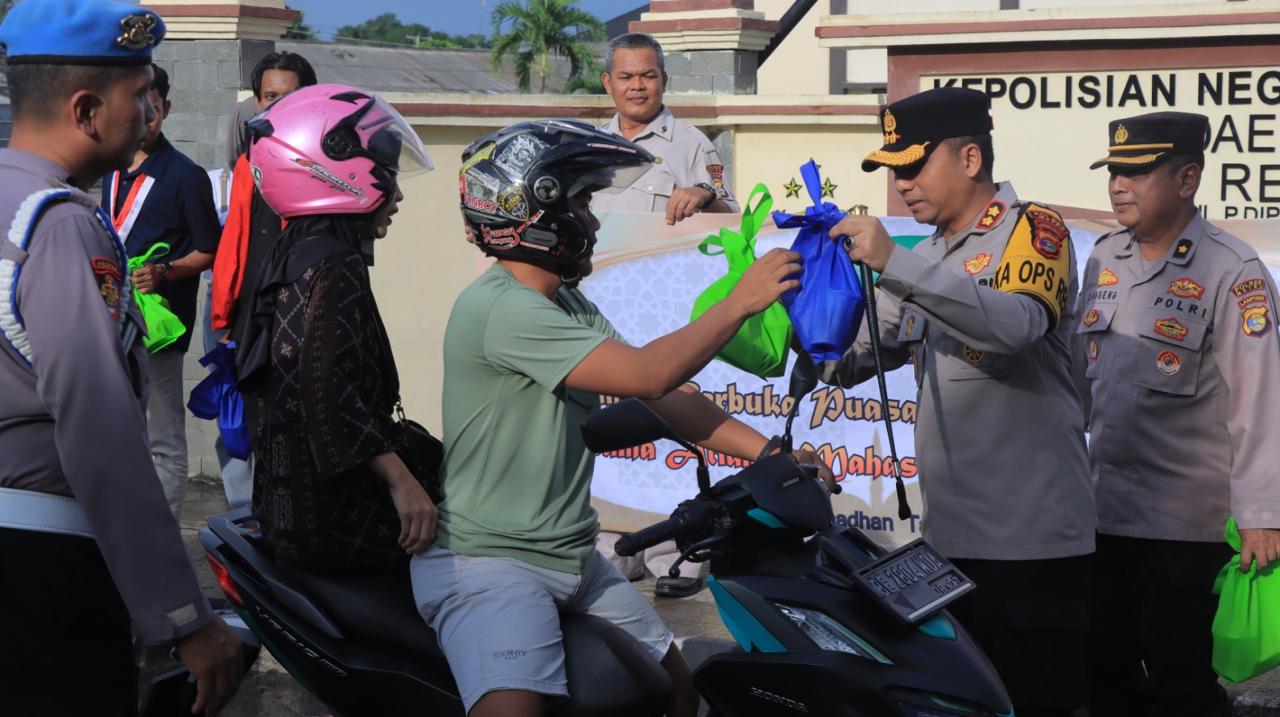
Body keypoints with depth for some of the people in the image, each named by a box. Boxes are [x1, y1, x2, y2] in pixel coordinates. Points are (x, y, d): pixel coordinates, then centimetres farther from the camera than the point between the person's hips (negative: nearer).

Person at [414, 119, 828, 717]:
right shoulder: (500, 308, -19)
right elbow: (647, 376, -24)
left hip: (572, 557, 10)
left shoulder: (568, 304, 13)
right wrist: (742, 302, -16)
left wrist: (769, 453, -1)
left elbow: (666, 398, 8)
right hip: (488, 561, -10)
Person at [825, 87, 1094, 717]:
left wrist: (893, 262, -28)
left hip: (1033, 540, -8)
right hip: (949, 535, 8)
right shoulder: (926, 260, 18)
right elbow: (847, 362, 15)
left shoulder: (1032, 229, -4)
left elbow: (1016, 324, -25)